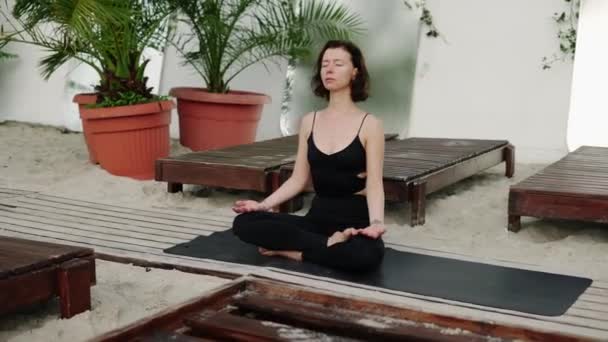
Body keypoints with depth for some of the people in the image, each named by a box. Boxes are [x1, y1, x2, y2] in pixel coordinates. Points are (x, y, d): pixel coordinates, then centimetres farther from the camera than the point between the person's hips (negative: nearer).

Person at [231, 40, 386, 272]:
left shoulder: (369, 124, -4)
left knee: (367, 254, -40)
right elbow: (299, 179, 10)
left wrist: (376, 222, -28)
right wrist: (263, 205, -3)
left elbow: (374, 184, -10)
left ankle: (290, 250, -18)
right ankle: (328, 244, -19)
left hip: (355, 221, -4)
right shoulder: (309, 122, 9)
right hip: (317, 217, 4)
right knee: (244, 222, -16)